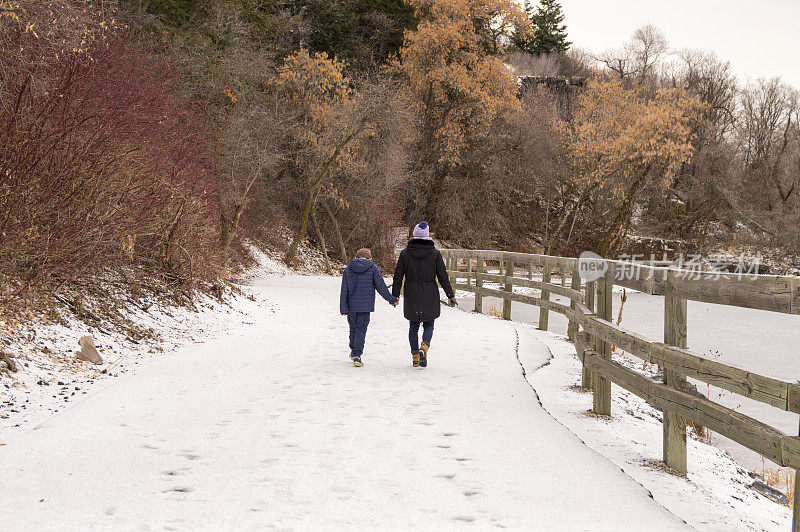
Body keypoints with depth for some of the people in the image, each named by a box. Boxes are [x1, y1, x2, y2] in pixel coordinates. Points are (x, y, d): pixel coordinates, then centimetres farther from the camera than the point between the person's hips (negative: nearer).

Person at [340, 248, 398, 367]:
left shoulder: (348, 269, 6)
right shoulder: (373, 269, -2)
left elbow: (344, 290, 3)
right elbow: (381, 287, -2)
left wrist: (343, 308, 3)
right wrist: (392, 299, 9)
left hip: (351, 305, 3)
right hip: (366, 305, -3)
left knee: (353, 327, 18)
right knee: (361, 329, 1)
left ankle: (353, 351, 32)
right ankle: (357, 355, -8)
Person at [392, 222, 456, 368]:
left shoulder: (405, 253, -2)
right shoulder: (434, 253, -4)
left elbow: (398, 276, 0)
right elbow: (443, 276, -3)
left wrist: (395, 295, 8)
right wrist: (451, 295, 2)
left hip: (411, 296, 1)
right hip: (429, 296, -1)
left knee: (413, 326, 13)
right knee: (429, 324, 11)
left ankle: (415, 355, 11)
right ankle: (424, 347, -15)